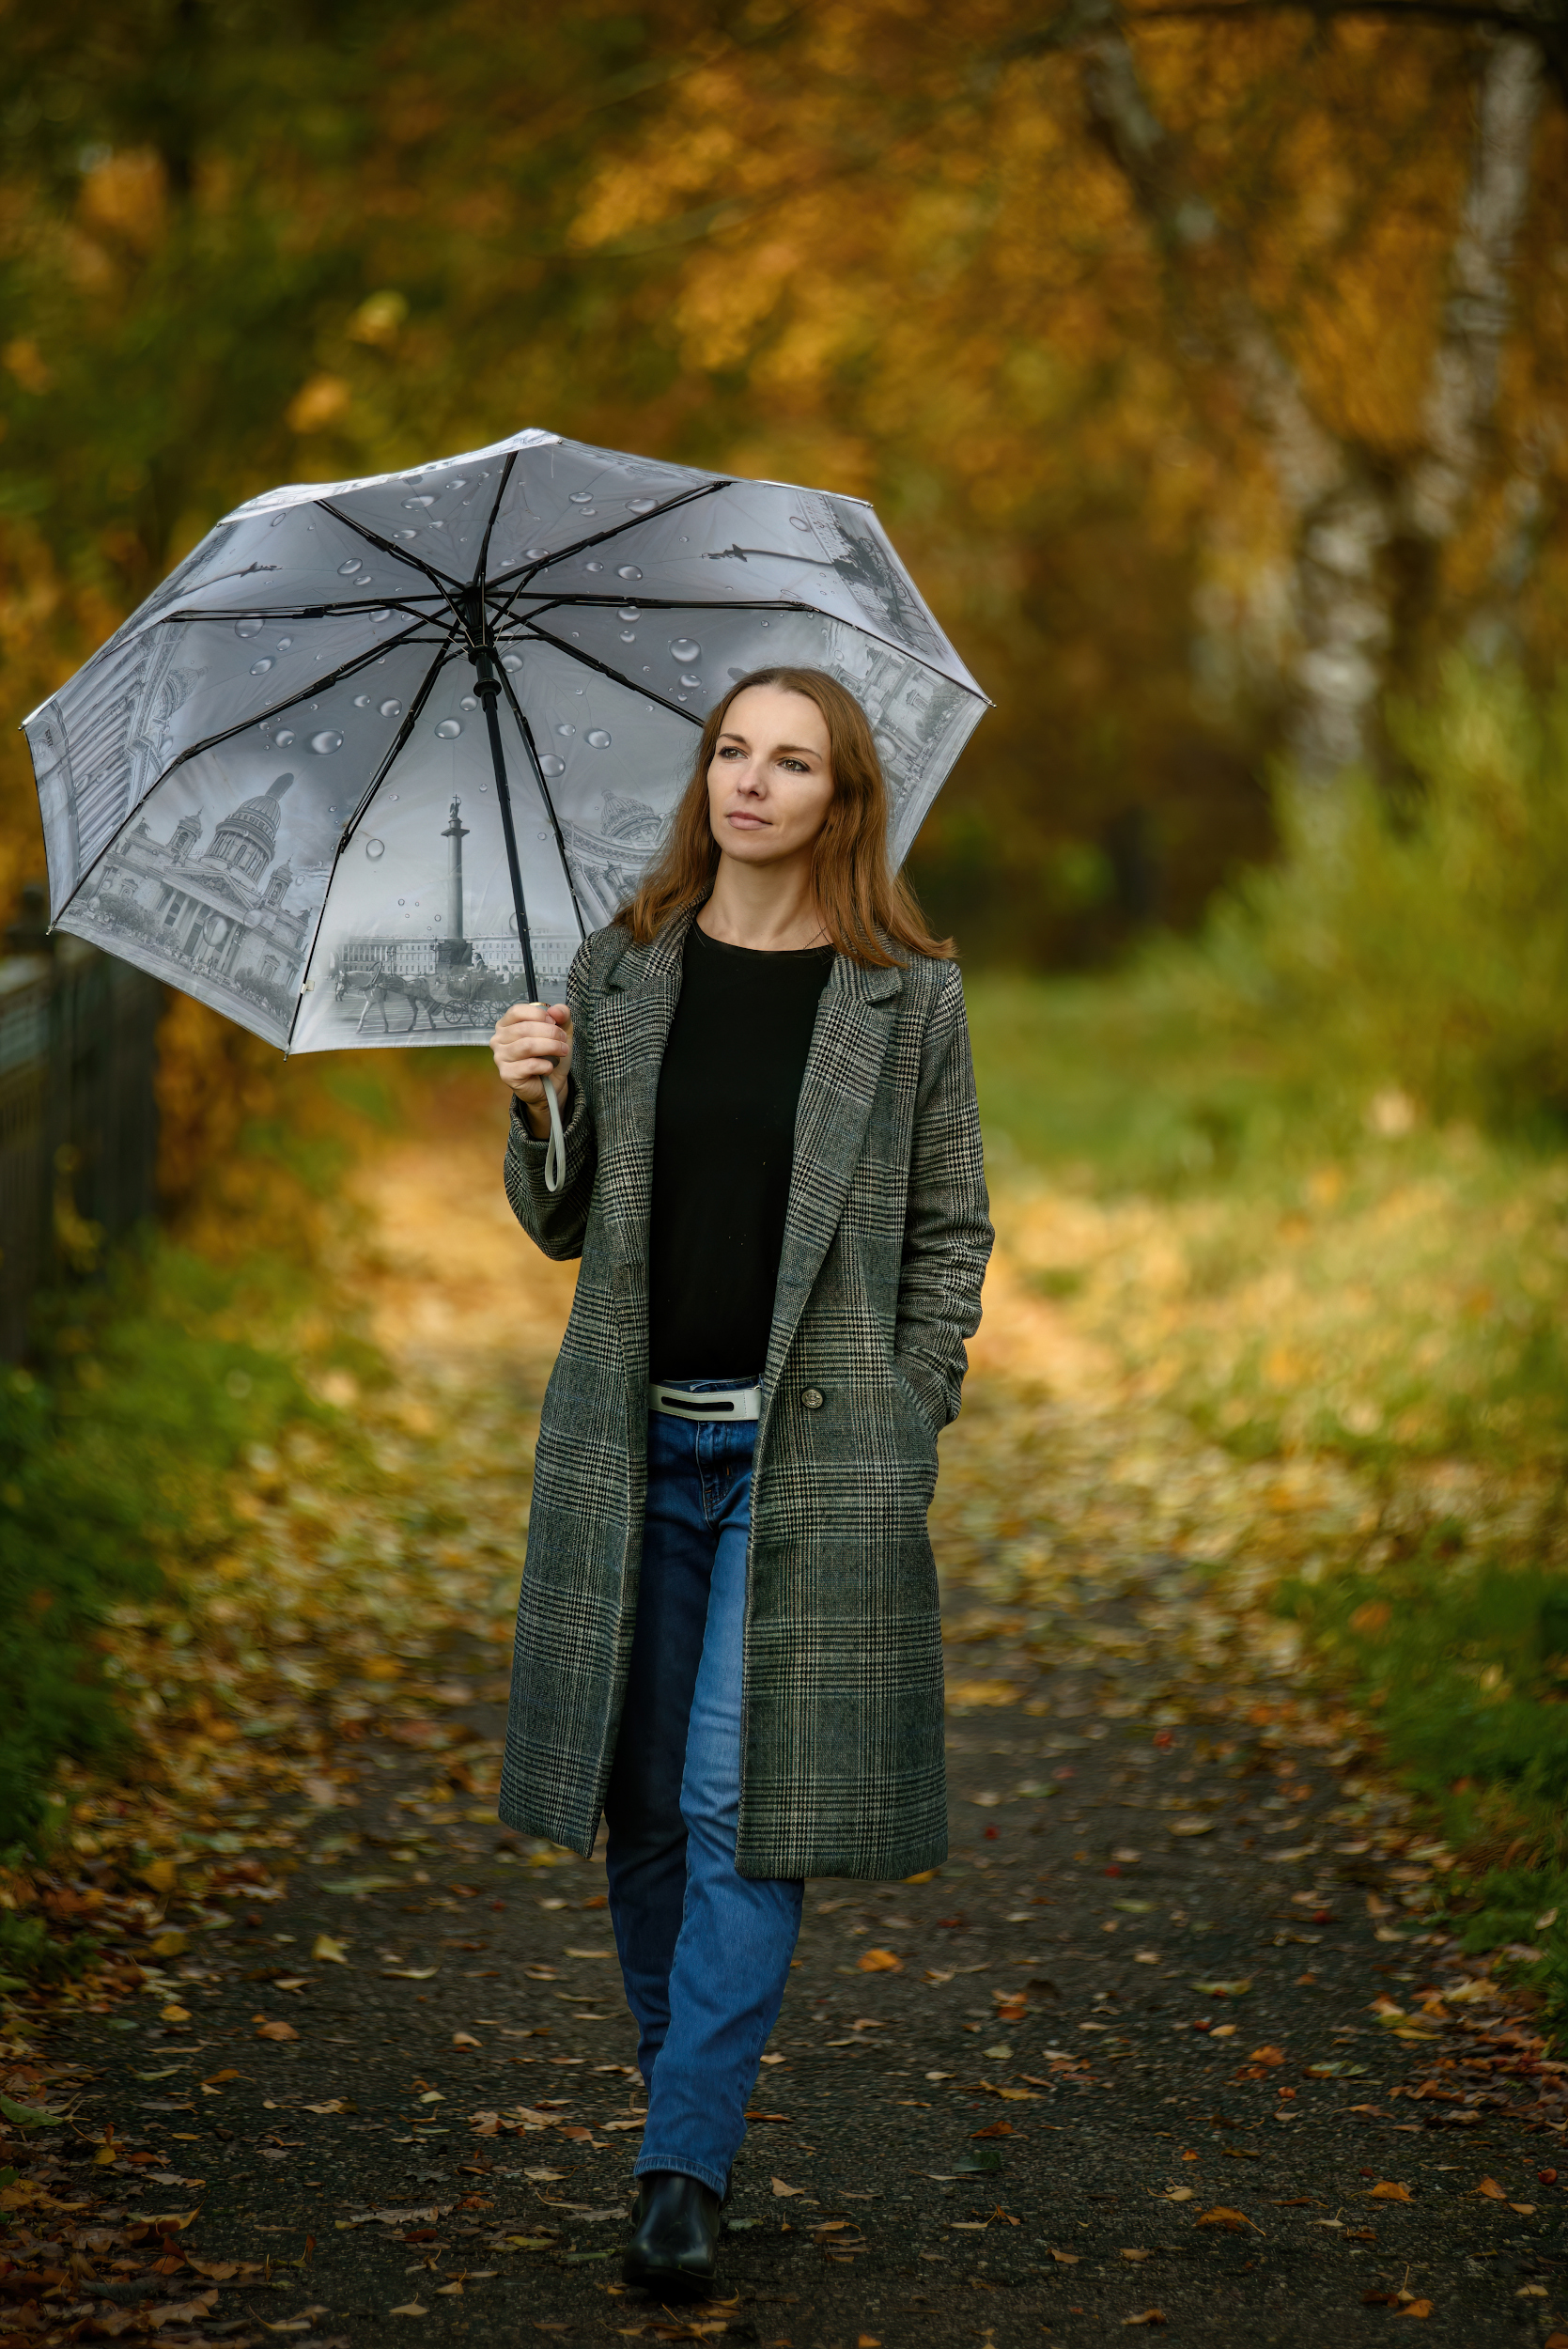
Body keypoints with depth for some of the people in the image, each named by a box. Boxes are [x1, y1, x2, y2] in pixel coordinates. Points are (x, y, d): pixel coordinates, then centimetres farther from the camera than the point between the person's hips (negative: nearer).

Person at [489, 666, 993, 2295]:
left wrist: (905, 1432, -3)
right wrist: (535, 1114, -9)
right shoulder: (622, 970, 6)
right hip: (633, 1441, 3)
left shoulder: (909, 995, 0)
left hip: (811, 1452, -3)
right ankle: (684, 2087, 24)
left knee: (741, 1800, -7)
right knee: (642, 1803, 8)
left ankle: (686, 2165, -2)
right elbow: (563, 1227, 11)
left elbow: (951, 1232, 4)